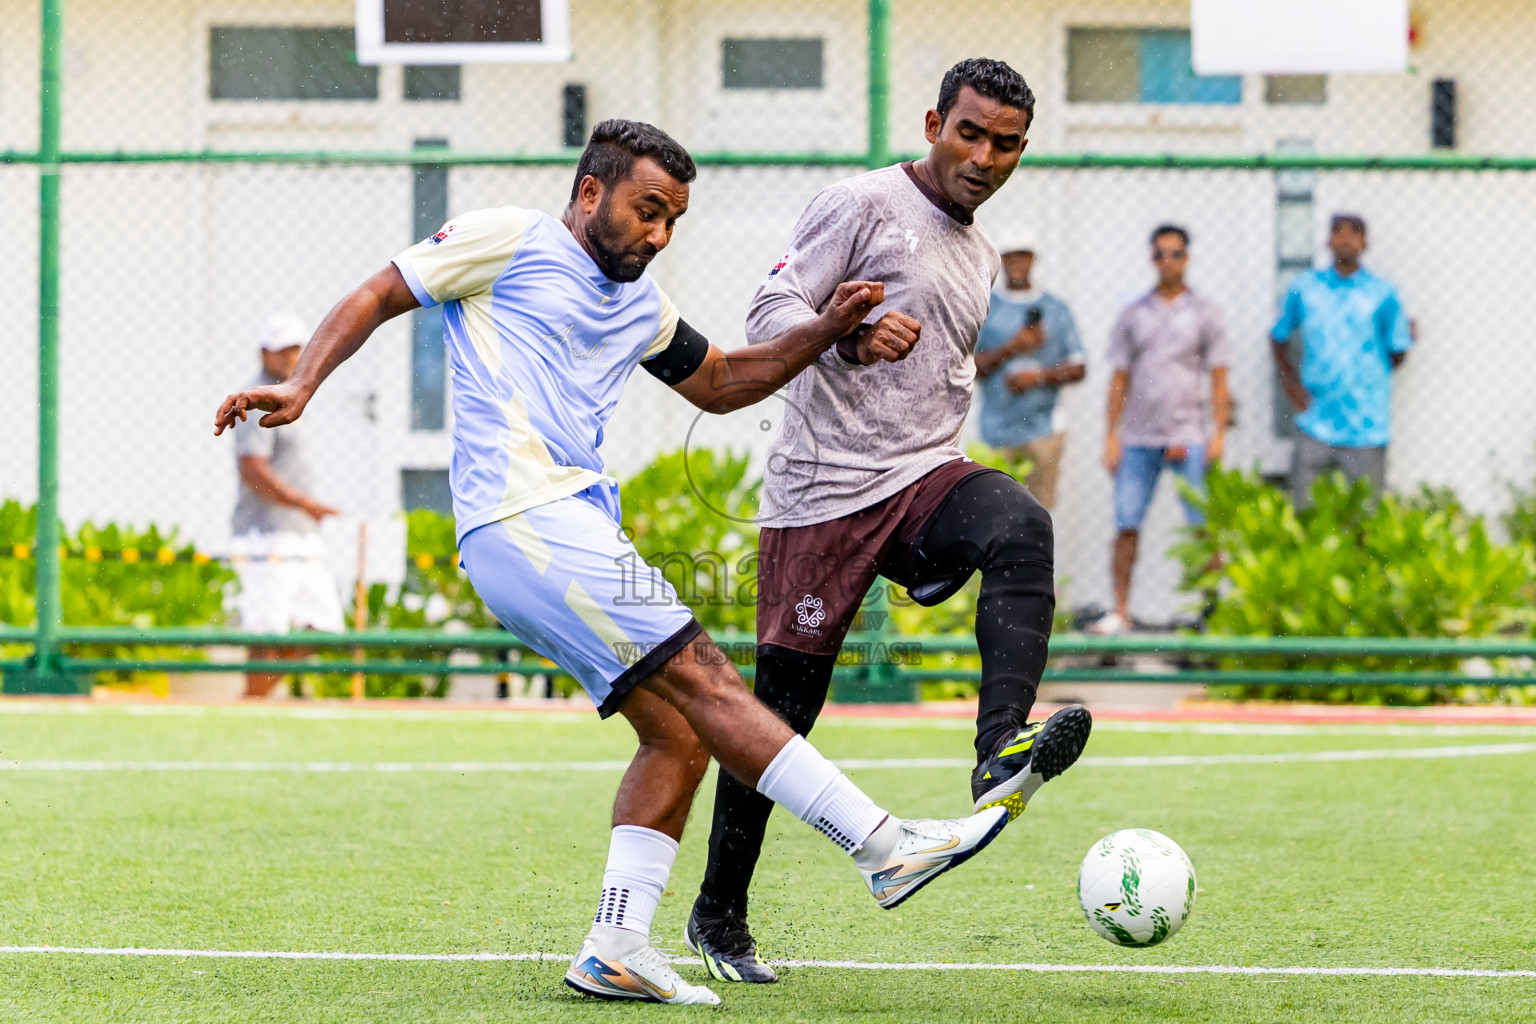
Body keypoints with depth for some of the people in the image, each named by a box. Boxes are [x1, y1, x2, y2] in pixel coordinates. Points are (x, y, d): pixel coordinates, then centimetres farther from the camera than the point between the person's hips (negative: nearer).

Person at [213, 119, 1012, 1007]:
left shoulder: (640, 305, 24)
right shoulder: (509, 243, 2)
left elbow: (720, 383, 35)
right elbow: (379, 296, 4)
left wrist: (826, 332, 21)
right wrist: (302, 386, -9)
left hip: (575, 527, 10)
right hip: (524, 519, -10)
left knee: (679, 734, 1)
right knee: (703, 680, -14)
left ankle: (615, 949, -1)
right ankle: (884, 847, -18)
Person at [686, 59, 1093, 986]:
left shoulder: (981, 257, 20)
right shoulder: (865, 205, -3)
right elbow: (771, 316, -11)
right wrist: (852, 339, -29)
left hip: (924, 479, 5)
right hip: (823, 492, -5)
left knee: (1022, 526, -30)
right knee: (784, 709, -3)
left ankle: (1002, 756, -46)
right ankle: (719, 915, 15)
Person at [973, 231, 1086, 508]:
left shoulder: (1055, 308, 12)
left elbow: (1078, 368, 9)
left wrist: (1039, 376, -8)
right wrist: (1011, 348, -12)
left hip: (1042, 430, 1)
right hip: (997, 431, -1)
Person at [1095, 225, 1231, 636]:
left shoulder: (1203, 314, 7)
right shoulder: (1133, 315, 11)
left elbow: (1218, 378, 5)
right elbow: (1119, 378, 11)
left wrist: (1219, 433, -5)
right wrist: (1111, 436, 5)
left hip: (1188, 437, -2)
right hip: (1138, 438, 2)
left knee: (1203, 525, -4)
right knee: (1126, 525, -3)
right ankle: (1119, 611, 1)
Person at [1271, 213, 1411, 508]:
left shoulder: (1382, 294, 3)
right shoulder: (1304, 288, 8)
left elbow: (1398, 354, 7)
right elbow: (1279, 337, 18)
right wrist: (1289, 380, 6)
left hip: (1366, 428, -1)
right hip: (1316, 425, 1)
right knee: (1302, 507, -2)